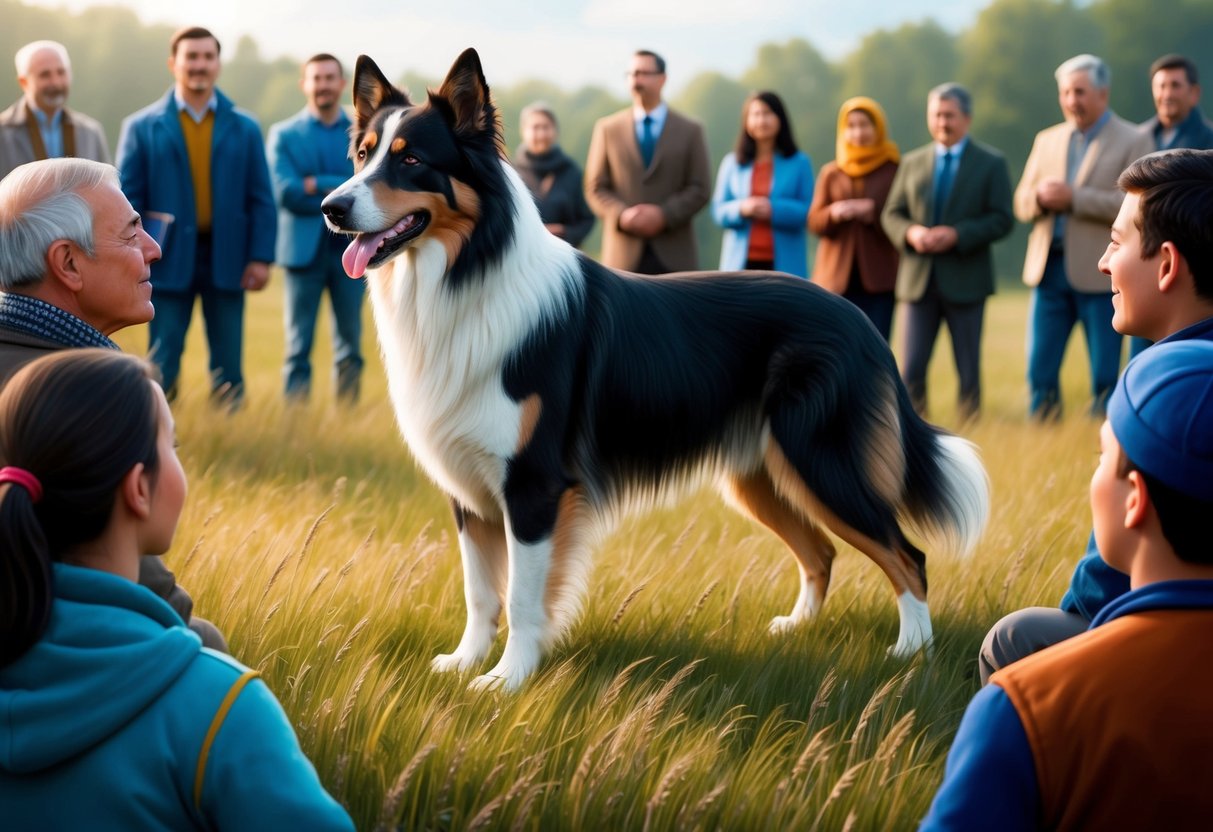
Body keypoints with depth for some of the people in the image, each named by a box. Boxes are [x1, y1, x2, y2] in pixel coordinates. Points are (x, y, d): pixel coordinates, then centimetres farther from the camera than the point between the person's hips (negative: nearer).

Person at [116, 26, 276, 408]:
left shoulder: (244, 128, 9)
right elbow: (127, 200, 2)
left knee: (228, 371, 5)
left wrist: (261, 258, -4)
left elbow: (261, 200, 6)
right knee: (161, 370, -2)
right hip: (168, 262, -1)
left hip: (227, 262, 1)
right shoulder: (142, 127, 5)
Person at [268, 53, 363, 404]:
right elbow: (285, 192, -8)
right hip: (304, 249, -1)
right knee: (299, 348, 0)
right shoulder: (284, 135, 4)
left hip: (350, 251, 2)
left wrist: (318, 185, -12)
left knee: (350, 347, 4)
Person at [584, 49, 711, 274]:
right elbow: (595, 188, 6)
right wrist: (622, 215, -13)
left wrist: (664, 215, -13)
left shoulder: (690, 131, 8)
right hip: (624, 255, 0)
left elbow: (700, 189, 3)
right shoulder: (607, 128, 9)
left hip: (673, 255, 0)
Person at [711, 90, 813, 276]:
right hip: (742, 263, 1)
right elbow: (718, 211, 8)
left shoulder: (799, 163, 3)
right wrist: (741, 208, -14)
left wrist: (775, 209, -17)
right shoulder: (732, 163, 10)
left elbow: (810, 212, -2)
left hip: (784, 264, -1)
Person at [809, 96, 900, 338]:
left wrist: (873, 210, -18)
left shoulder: (894, 169, 2)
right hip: (837, 279, 2)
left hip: (879, 280, -2)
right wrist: (833, 214, -14)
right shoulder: (831, 173, 10)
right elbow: (814, 222, 7)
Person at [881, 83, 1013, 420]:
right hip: (919, 279, 3)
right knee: (912, 368, -1)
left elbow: (1001, 220, -6)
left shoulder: (991, 163, 2)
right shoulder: (913, 162, 13)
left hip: (965, 281, -3)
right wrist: (910, 232, -11)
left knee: (968, 370, 4)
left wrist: (957, 235, -19)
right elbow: (891, 214, 11)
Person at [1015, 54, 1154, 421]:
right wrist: (1040, 197, -11)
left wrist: (1073, 198, -18)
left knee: (1105, 377, 2)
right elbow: (1022, 204, 13)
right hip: (1049, 268, 5)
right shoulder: (1046, 140, 14)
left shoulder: (1133, 142, -2)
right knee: (1040, 372, 4)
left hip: (1099, 274, -5)